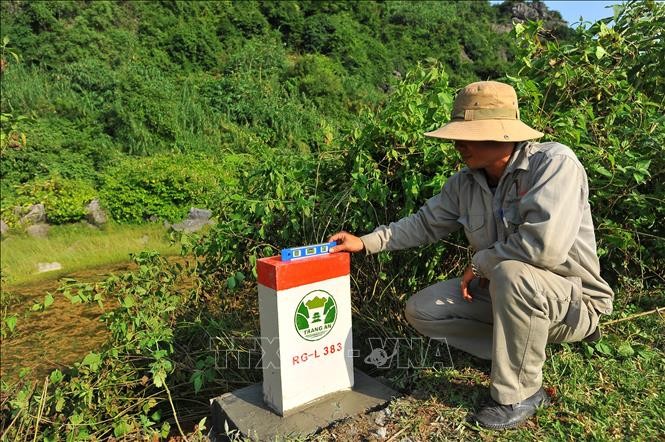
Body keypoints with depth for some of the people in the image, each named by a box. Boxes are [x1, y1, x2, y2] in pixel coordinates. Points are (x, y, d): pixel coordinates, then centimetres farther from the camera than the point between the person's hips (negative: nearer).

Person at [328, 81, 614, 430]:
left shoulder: (553, 162, -25)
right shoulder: (465, 182, -4)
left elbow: (544, 246, -37)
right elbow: (425, 223, 7)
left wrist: (479, 263, -22)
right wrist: (366, 242, 0)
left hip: (573, 298, -6)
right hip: (501, 290, 7)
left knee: (512, 274, -39)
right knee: (421, 312, -2)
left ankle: (519, 394, -15)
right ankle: (524, 346, 8)